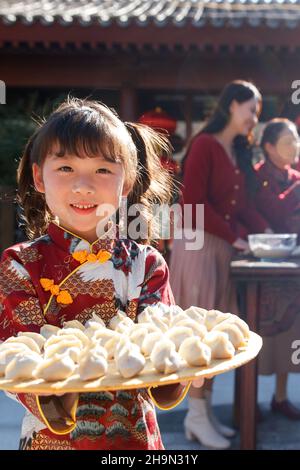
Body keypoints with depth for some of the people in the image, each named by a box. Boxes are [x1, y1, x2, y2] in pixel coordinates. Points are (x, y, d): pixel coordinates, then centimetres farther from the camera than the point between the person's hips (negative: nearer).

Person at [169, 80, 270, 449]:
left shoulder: (239, 152, 17)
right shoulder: (204, 145, -9)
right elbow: (194, 202, -16)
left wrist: (265, 232, 4)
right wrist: (233, 235, -13)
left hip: (223, 248, 8)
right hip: (198, 245, -8)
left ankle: (205, 410, 17)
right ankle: (196, 416, 4)